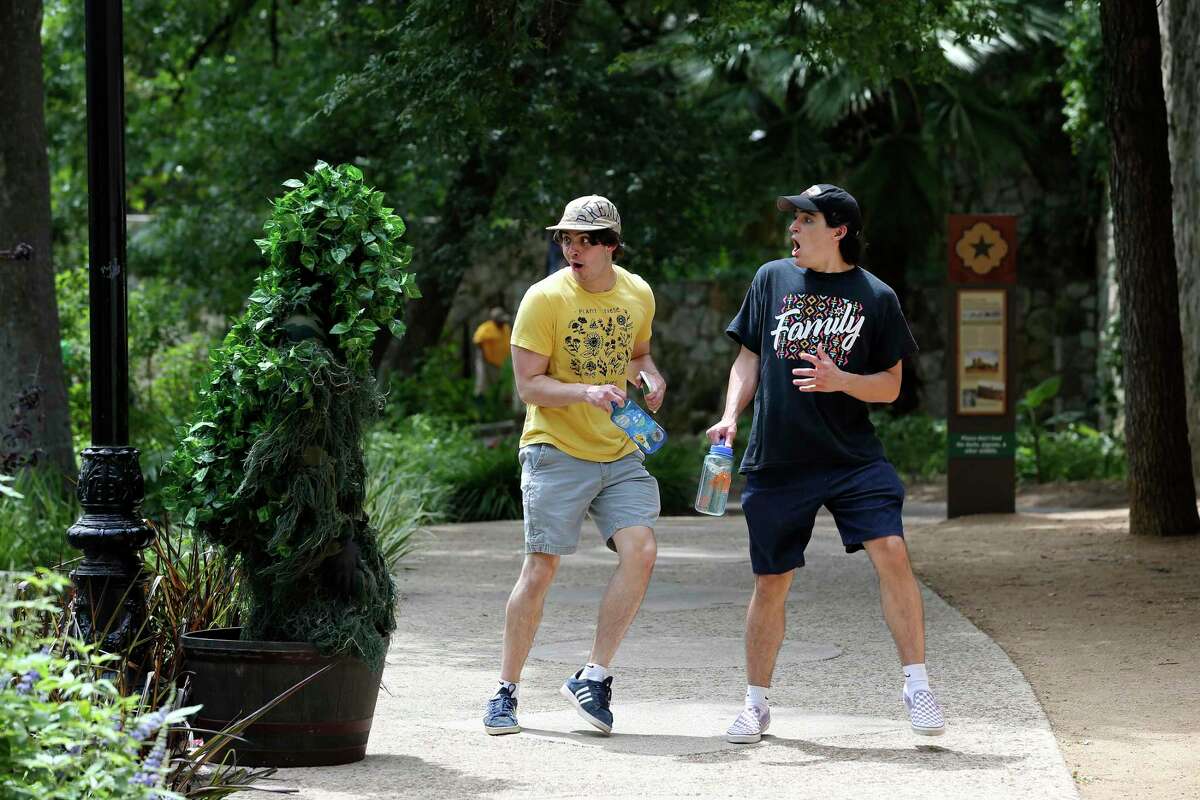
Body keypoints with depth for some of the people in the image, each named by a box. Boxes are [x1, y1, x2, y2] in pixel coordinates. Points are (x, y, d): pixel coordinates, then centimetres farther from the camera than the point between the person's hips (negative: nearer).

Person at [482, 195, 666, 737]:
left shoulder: (638, 294, 6)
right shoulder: (545, 299, -9)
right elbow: (528, 384, -10)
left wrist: (650, 376, 2)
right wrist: (587, 392, -25)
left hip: (620, 453, 4)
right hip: (556, 451, -4)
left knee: (640, 551, -14)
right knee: (541, 567, -5)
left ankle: (593, 676, -3)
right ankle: (506, 689, 9)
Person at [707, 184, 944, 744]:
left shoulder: (876, 297, 1)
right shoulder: (771, 280, 8)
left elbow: (890, 386, 2)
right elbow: (748, 359, 14)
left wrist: (840, 380, -17)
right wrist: (730, 416, -1)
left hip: (853, 458, -2)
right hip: (776, 461, 2)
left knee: (892, 554, -18)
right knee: (771, 582, 7)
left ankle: (917, 686, -11)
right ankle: (756, 702, 23)